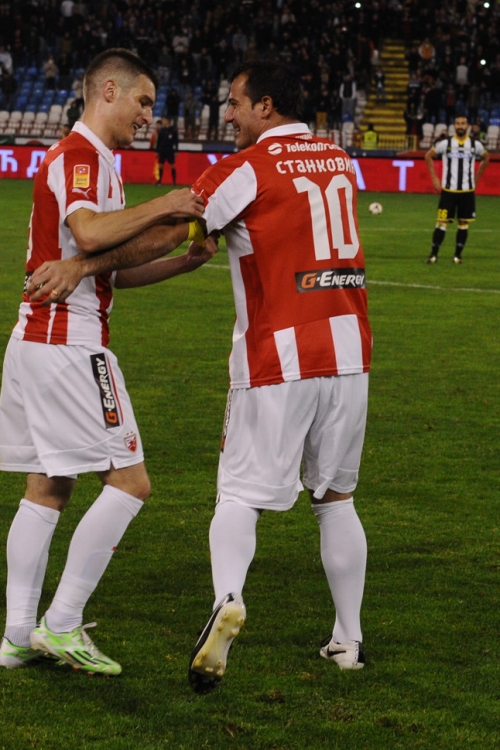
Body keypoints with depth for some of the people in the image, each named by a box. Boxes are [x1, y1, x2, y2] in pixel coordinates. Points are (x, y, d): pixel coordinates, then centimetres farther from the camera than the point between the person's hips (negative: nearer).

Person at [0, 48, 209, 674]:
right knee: (129, 481, -8)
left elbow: (108, 270, 21)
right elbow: (89, 234, -29)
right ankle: (61, 625, -6)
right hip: (68, 344, -11)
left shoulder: (89, 159, 21)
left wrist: (182, 261, 13)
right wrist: (160, 208, -20)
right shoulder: (79, 156, -11)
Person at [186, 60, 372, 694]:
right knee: (336, 497, 15)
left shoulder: (245, 170, -7)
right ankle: (349, 640, 18)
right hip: (348, 352, 5)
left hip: (276, 360, -5)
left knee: (240, 494, -2)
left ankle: (227, 598, -28)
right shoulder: (339, 160, 11)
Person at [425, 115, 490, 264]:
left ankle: (458, 255, 14)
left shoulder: (475, 144, 0)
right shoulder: (445, 143, -5)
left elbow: (486, 158, 19)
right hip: (448, 190, -2)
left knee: (464, 223, 4)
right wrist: (434, 178, 3)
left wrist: (476, 178, 14)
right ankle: (433, 255, 1)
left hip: (468, 191, 2)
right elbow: (428, 156, 8)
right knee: (442, 222, -5)